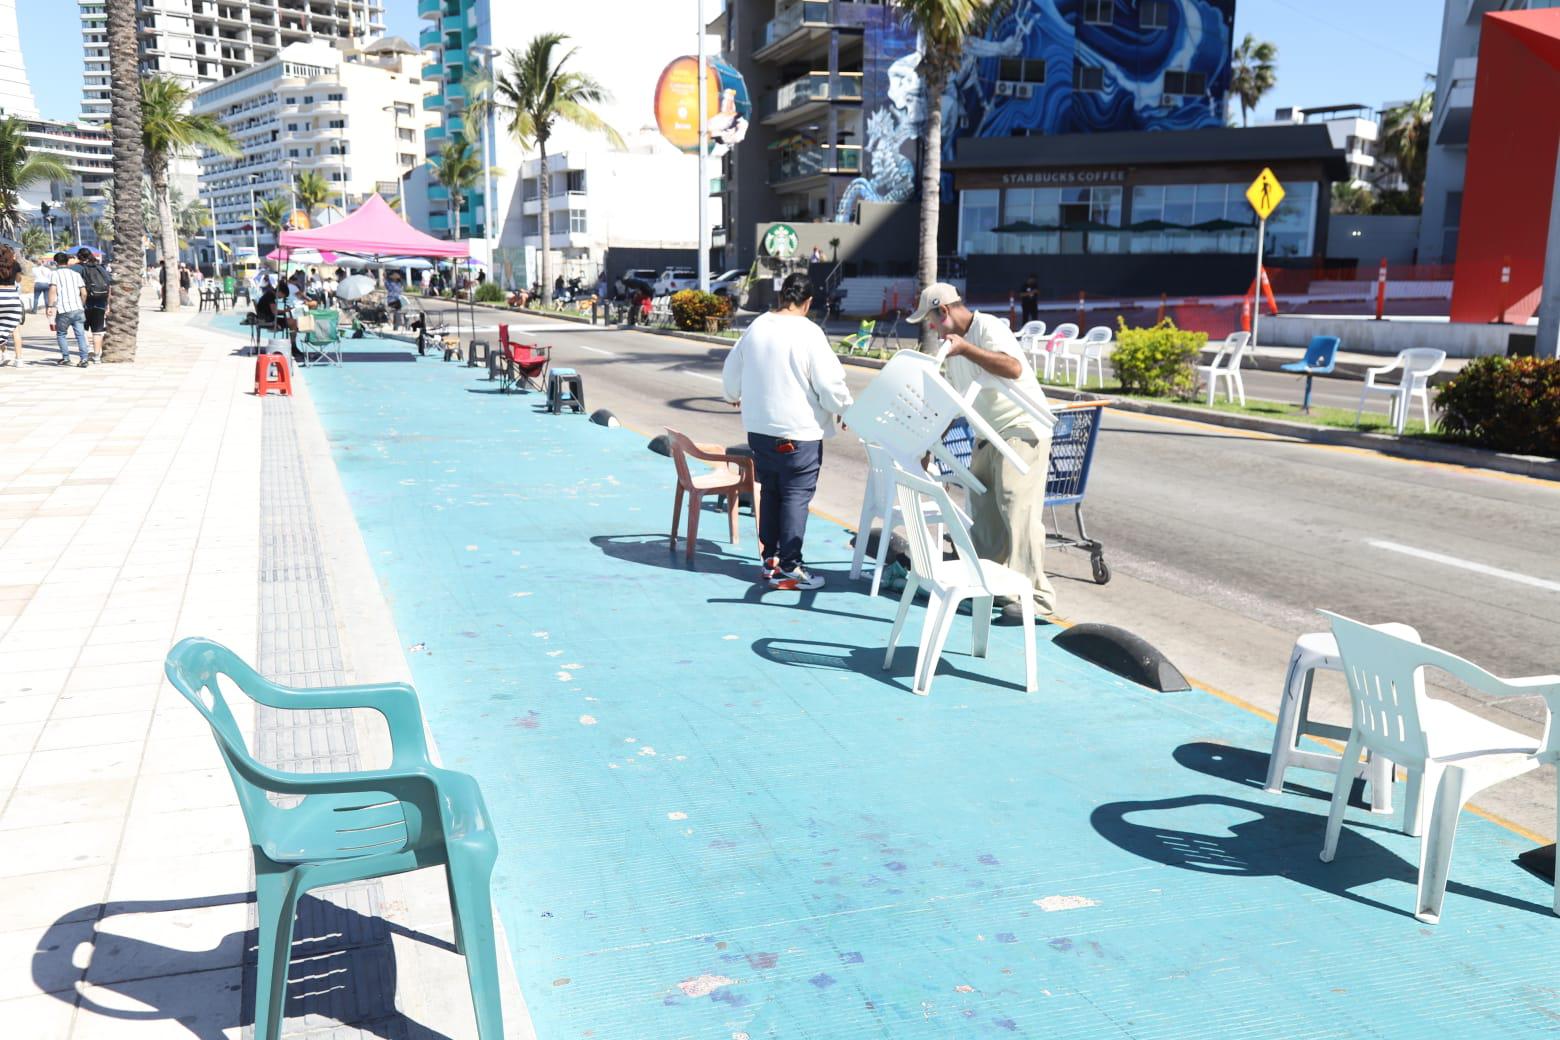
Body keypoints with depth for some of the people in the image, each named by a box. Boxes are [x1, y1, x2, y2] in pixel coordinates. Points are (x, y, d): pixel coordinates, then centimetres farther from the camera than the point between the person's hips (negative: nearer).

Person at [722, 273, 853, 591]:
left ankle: (769, 559, 23)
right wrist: (845, 407, 6)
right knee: (796, 496, 0)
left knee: (770, 492, 17)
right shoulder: (809, 333, -15)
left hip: (759, 428, 7)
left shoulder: (756, 327, 5)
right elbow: (829, 383, -14)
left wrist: (734, 396, 38)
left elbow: (730, 372, 17)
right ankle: (788, 568, 0)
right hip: (799, 432, -6)